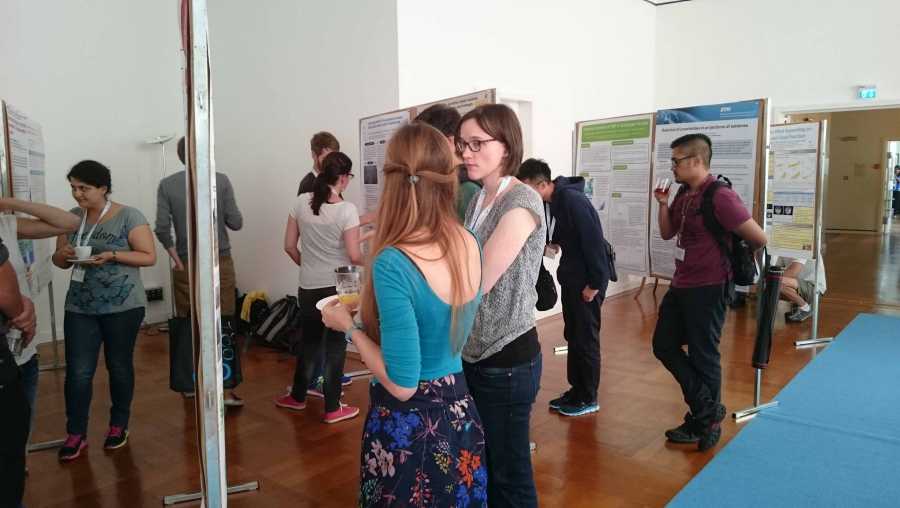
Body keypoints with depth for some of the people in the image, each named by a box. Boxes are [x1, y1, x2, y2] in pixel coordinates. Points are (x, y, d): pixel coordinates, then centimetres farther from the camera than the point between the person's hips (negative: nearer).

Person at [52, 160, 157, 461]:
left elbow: (149, 257, -9)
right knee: (78, 371, 1)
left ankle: (119, 425, 27)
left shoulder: (128, 216, -8)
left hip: (123, 306, -3)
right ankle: (76, 434, 14)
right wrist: (63, 255, -9)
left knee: (119, 367, 10)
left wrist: (112, 255, -21)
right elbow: (59, 261, 14)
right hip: (80, 307, 4)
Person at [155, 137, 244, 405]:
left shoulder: (166, 185, 0)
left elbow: (161, 227, -7)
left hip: (186, 265, 2)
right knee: (224, 326, 1)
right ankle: (227, 389, 0)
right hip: (220, 263, -1)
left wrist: (176, 258, 0)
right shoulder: (221, 180, -4)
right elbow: (236, 223, -4)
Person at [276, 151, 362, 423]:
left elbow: (289, 246, 4)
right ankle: (332, 408, 18)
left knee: (309, 342, 21)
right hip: (337, 287, -4)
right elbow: (354, 256, -15)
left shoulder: (301, 202, -1)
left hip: (308, 286, 5)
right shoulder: (347, 209, -15)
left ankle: (297, 397, 36)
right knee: (335, 346, 7)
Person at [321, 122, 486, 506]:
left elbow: (402, 385, -22)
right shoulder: (470, 243, -5)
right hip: (460, 413, 6)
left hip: (409, 424, -6)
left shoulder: (393, 262, -26)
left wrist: (350, 327, -9)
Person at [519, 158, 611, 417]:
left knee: (586, 339, 2)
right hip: (571, 279, 9)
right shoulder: (555, 200, 7)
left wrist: (594, 283, -20)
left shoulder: (573, 200, -22)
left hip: (587, 282, -9)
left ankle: (588, 398, 15)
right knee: (572, 337, 15)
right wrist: (555, 243, 1)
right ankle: (576, 390, 28)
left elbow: (593, 241, -23)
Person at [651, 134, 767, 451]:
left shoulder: (720, 197, -20)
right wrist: (663, 203, -1)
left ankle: (706, 423, 25)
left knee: (702, 356, 5)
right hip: (680, 286, 9)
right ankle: (707, 410, 21)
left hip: (707, 289, -9)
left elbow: (759, 239, -18)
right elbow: (667, 233, 16)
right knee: (664, 346, 13)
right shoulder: (683, 194, 7)